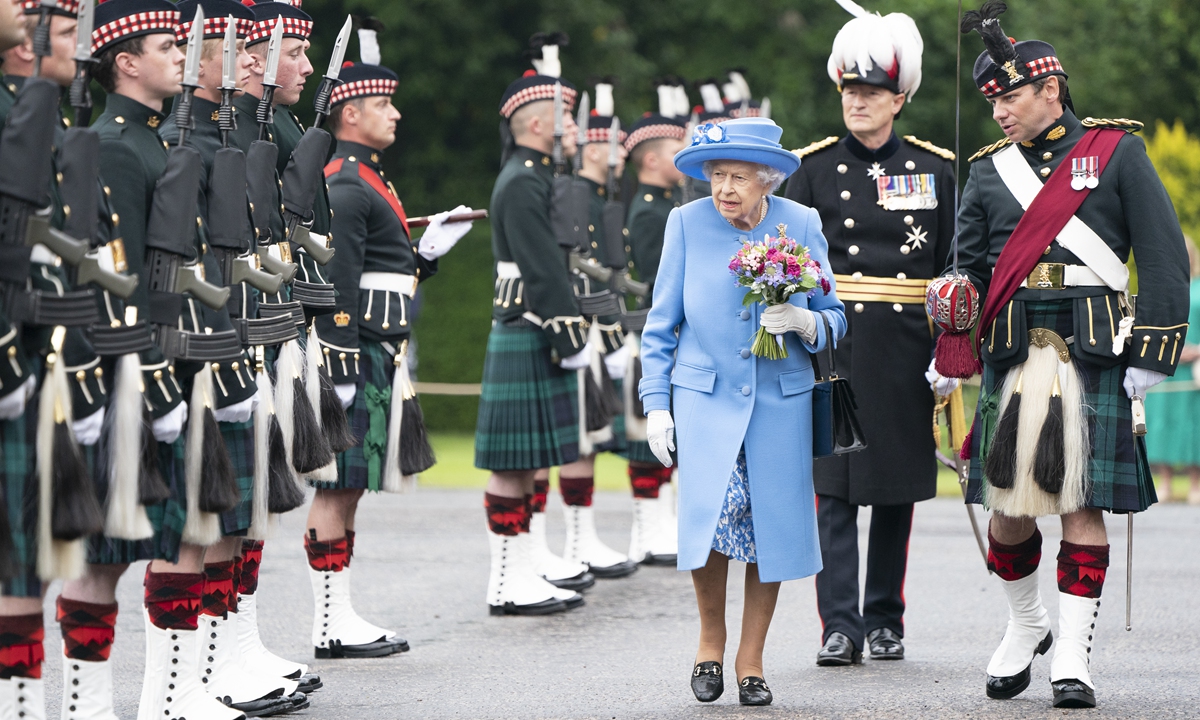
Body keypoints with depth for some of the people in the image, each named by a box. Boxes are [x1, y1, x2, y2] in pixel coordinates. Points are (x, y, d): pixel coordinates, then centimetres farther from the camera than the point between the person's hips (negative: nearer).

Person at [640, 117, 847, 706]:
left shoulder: (802, 224, 2)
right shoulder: (687, 222, 1)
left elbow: (833, 319, 9)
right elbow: (662, 323, 7)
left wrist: (802, 321, -14)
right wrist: (656, 403, 2)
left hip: (781, 401, 1)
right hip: (704, 397, -1)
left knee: (772, 525, -2)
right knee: (711, 511, -18)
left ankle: (750, 660, 14)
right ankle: (711, 636, 6)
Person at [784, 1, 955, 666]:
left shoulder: (935, 169, 7)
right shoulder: (815, 168, 4)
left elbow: (956, 267, 9)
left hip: (907, 350, 1)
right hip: (835, 344, -1)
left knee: (897, 487, 6)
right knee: (834, 487, -6)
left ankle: (885, 621, 15)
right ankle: (840, 627, -6)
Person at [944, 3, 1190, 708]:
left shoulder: (1117, 152, 5)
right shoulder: (988, 172, 14)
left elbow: (1165, 256, 2)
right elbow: (970, 270, 17)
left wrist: (1149, 357, -5)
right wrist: (950, 355, 1)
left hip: (1095, 357, -3)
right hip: (1012, 358, 3)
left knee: (1082, 506, -4)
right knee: (1009, 509, 3)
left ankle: (1074, 656, 1)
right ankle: (1026, 626, 26)